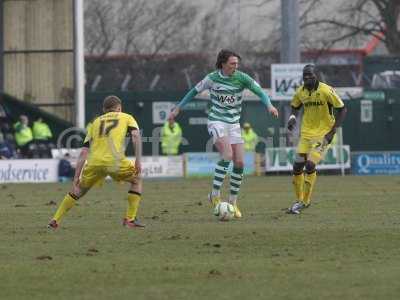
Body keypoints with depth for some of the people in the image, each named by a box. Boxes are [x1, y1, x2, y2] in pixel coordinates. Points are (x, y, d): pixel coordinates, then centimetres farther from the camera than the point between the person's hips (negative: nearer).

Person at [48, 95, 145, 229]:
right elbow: (136, 135, 0)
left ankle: (55, 220, 18)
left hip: (94, 162, 3)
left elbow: (83, 153, 20)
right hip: (115, 161, -3)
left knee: (79, 190, 25)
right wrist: (138, 160, -4)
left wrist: (76, 177, 18)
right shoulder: (127, 118, 22)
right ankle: (130, 219, 14)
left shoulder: (96, 122, 28)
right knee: (136, 180, 23)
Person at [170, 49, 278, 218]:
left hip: (234, 123, 4)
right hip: (216, 122, -4)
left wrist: (269, 105, -26)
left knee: (239, 163, -2)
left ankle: (233, 202, 9)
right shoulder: (212, 78, -6)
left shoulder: (241, 78, -3)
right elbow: (195, 91, 8)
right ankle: (215, 194, -16)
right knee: (227, 155, -25)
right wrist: (178, 108, 12)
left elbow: (259, 91, -6)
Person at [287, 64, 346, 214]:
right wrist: (292, 118, -4)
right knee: (297, 166, 0)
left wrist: (333, 131, -14)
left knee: (310, 164, -17)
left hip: (323, 134, -5)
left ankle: (305, 201, -6)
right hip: (306, 133, 6)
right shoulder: (300, 92, 1)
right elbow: (295, 107, 20)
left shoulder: (326, 91, -14)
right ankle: (299, 200, 16)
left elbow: (342, 110, -9)